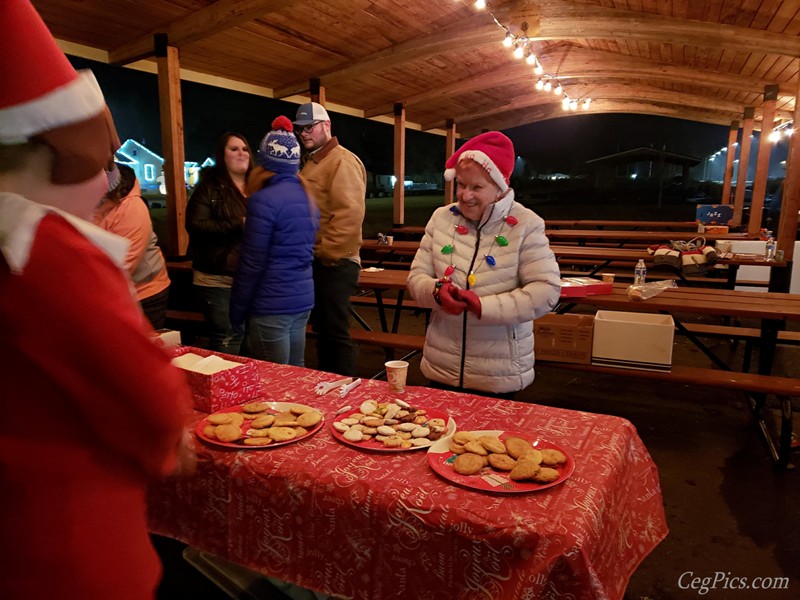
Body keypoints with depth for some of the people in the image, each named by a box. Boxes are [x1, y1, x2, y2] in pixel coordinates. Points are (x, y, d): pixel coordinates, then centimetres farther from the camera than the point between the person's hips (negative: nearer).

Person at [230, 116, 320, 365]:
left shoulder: (265, 200, -15)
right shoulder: (307, 196, 9)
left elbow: (251, 264, -15)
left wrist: (237, 312, -6)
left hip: (271, 306, -8)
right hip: (303, 298, 8)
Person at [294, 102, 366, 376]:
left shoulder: (342, 161, -10)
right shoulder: (310, 164, 19)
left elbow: (350, 214, -21)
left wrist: (328, 253, -18)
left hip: (333, 264, -9)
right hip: (315, 262, 10)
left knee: (335, 332, -4)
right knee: (321, 329, 17)